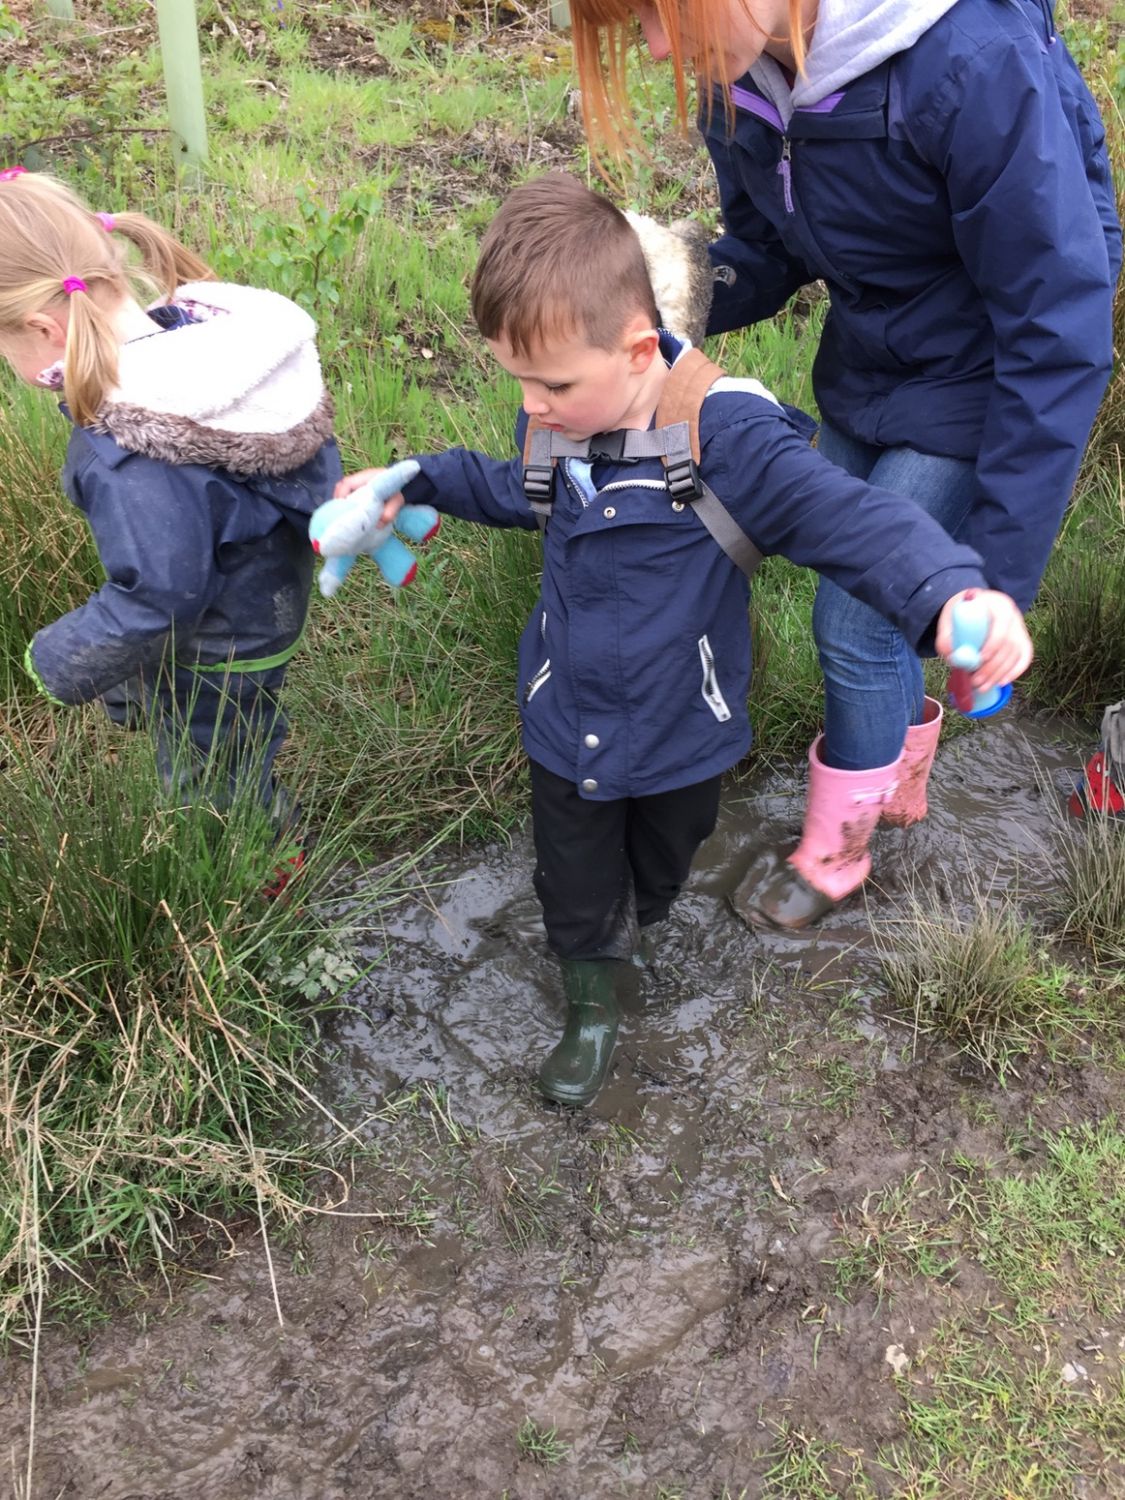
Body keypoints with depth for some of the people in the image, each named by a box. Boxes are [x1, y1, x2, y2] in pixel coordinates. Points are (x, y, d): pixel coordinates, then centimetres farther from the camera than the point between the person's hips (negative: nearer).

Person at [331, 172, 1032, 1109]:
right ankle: (592, 1010, 46)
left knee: (662, 864, 29)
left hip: (683, 728, -2)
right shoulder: (557, 425, -13)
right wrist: (418, 482, 10)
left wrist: (955, 593, -51)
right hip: (569, 724, 3)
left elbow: (850, 518, -34)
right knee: (575, 887, 18)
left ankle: (639, 924, 63)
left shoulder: (725, 434, -31)